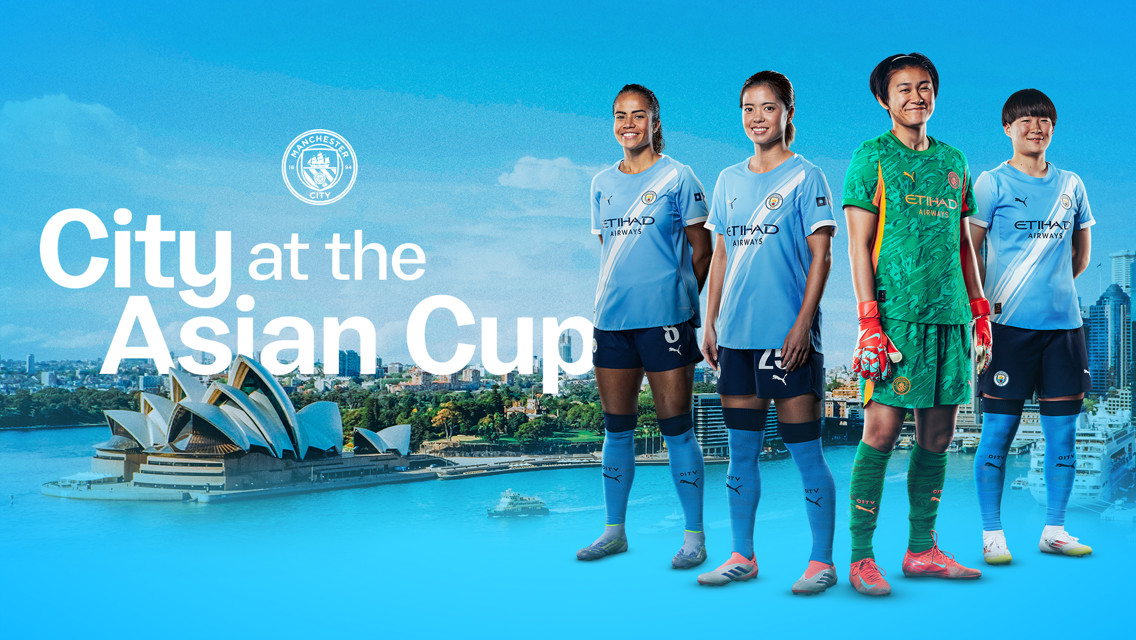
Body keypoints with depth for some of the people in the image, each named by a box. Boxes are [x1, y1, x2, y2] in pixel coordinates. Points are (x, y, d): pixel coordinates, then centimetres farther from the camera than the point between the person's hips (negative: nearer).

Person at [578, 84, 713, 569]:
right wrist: (615, 294, 9)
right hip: (611, 317, 5)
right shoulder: (602, 183, 13)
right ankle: (614, 531, 20)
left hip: (665, 318, -5)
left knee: (676, 426, -2)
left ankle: (694, 534, 7)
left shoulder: (678, 178, -1)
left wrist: (678, 294, 1)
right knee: (617, 428, 10)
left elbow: (701, 251, 2)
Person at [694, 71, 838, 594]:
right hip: (736, 334, 6)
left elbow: (821, 257, -6)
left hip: (787, 333, -5)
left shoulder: (805, 177, -2)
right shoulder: (729, 180, 13)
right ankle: (742, 556, 20)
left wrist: (803, 324, -14)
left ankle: (822, 561, 7)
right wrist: (710, 323, 10)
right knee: (741, 450, 10)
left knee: (804, 449, -2)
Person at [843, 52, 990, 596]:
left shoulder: (953, 161, 17)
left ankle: (922, 550, 17)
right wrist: (869, 321, -13)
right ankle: (861, 557, -1)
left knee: (938, 437, 7)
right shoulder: (872, 157, 1)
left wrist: (980, 310, 14)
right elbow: (859, 243, -5)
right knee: (881, 434, -7)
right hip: (896, 313, -6)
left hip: (949, 315, 6)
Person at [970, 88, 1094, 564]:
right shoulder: (992, 183, 1)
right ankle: (992, 534, 6)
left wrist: (1053, 286, 13)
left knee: (1063, 429, 5)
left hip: (1063, 322, 4)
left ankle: (1054, 530, 16)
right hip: (1009, 324, -4)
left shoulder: (1071, 185, 14)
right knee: (998, 430, -2)